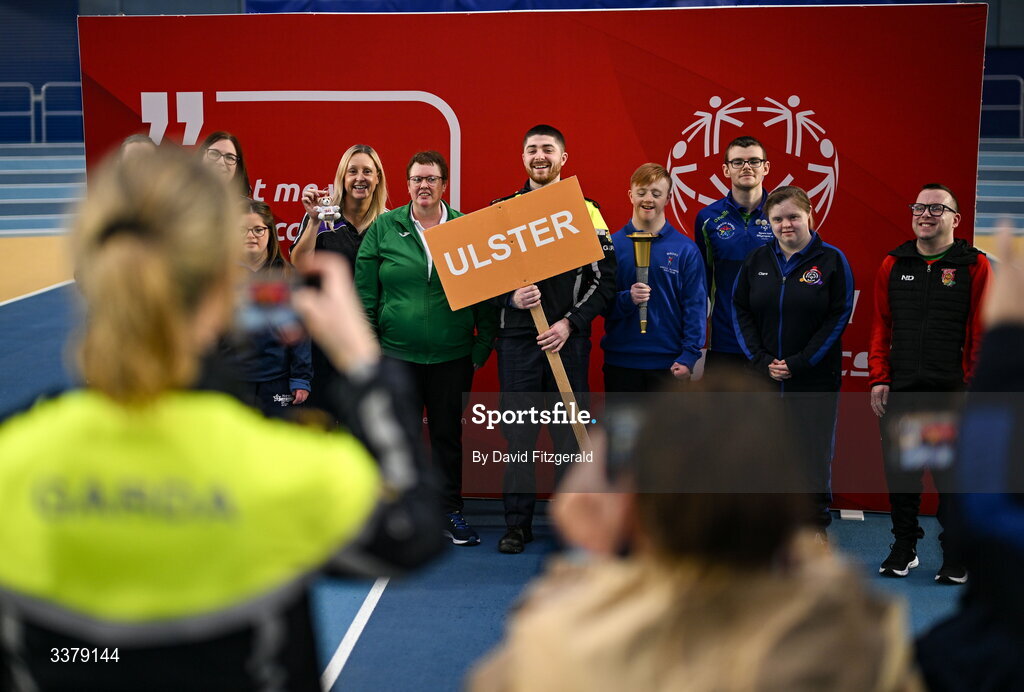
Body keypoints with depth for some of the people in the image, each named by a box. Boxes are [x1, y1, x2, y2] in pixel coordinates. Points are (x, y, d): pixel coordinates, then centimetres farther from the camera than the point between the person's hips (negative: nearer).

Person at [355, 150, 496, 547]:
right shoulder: (383, 228, 2)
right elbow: (365, 292, 2)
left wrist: (483, 344, -1)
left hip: (453, 355, 1)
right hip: (397, 353, 0)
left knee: (448, 434, 10)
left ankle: (450, 513, 22)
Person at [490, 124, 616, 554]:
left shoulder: (586, 211, 5)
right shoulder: (501, 210, 7)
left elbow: (605, 277, 1)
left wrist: (570, 323, -10)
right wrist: (511, 298, -13)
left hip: (569, 339, -1)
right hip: (516, 340, 1)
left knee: (571, 433, 3)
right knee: (518, 434, 4)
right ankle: (517, 523, 15)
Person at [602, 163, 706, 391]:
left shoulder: (685, 249, 1)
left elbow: (695, 306, 0)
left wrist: (689, 356, -8)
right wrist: (627, 299, -20)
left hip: (670, 363, -1)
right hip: (620, 361, 1)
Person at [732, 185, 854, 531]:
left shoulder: (832, 260, -4)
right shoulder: (757, 260, 6)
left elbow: (838, 317, -7)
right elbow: (740, 311, 5)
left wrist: (799, 363, -13)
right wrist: (761, 360, -7)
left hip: (815, 379, -3)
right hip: (763, 378, 3)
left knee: (813, 451, 3)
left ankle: (816, 524, 18)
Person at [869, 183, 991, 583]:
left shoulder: (974, 266, -1)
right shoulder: (893, 265, 9)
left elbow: (982, 332, -4)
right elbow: (881, 325, 9)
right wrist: (879, 378, 1)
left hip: (952, 394, -3)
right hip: (899, 392, 3)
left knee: (953, 475, 4)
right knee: (900, 472, 10)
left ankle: (956, 559, 17)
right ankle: (903, 549, 25)